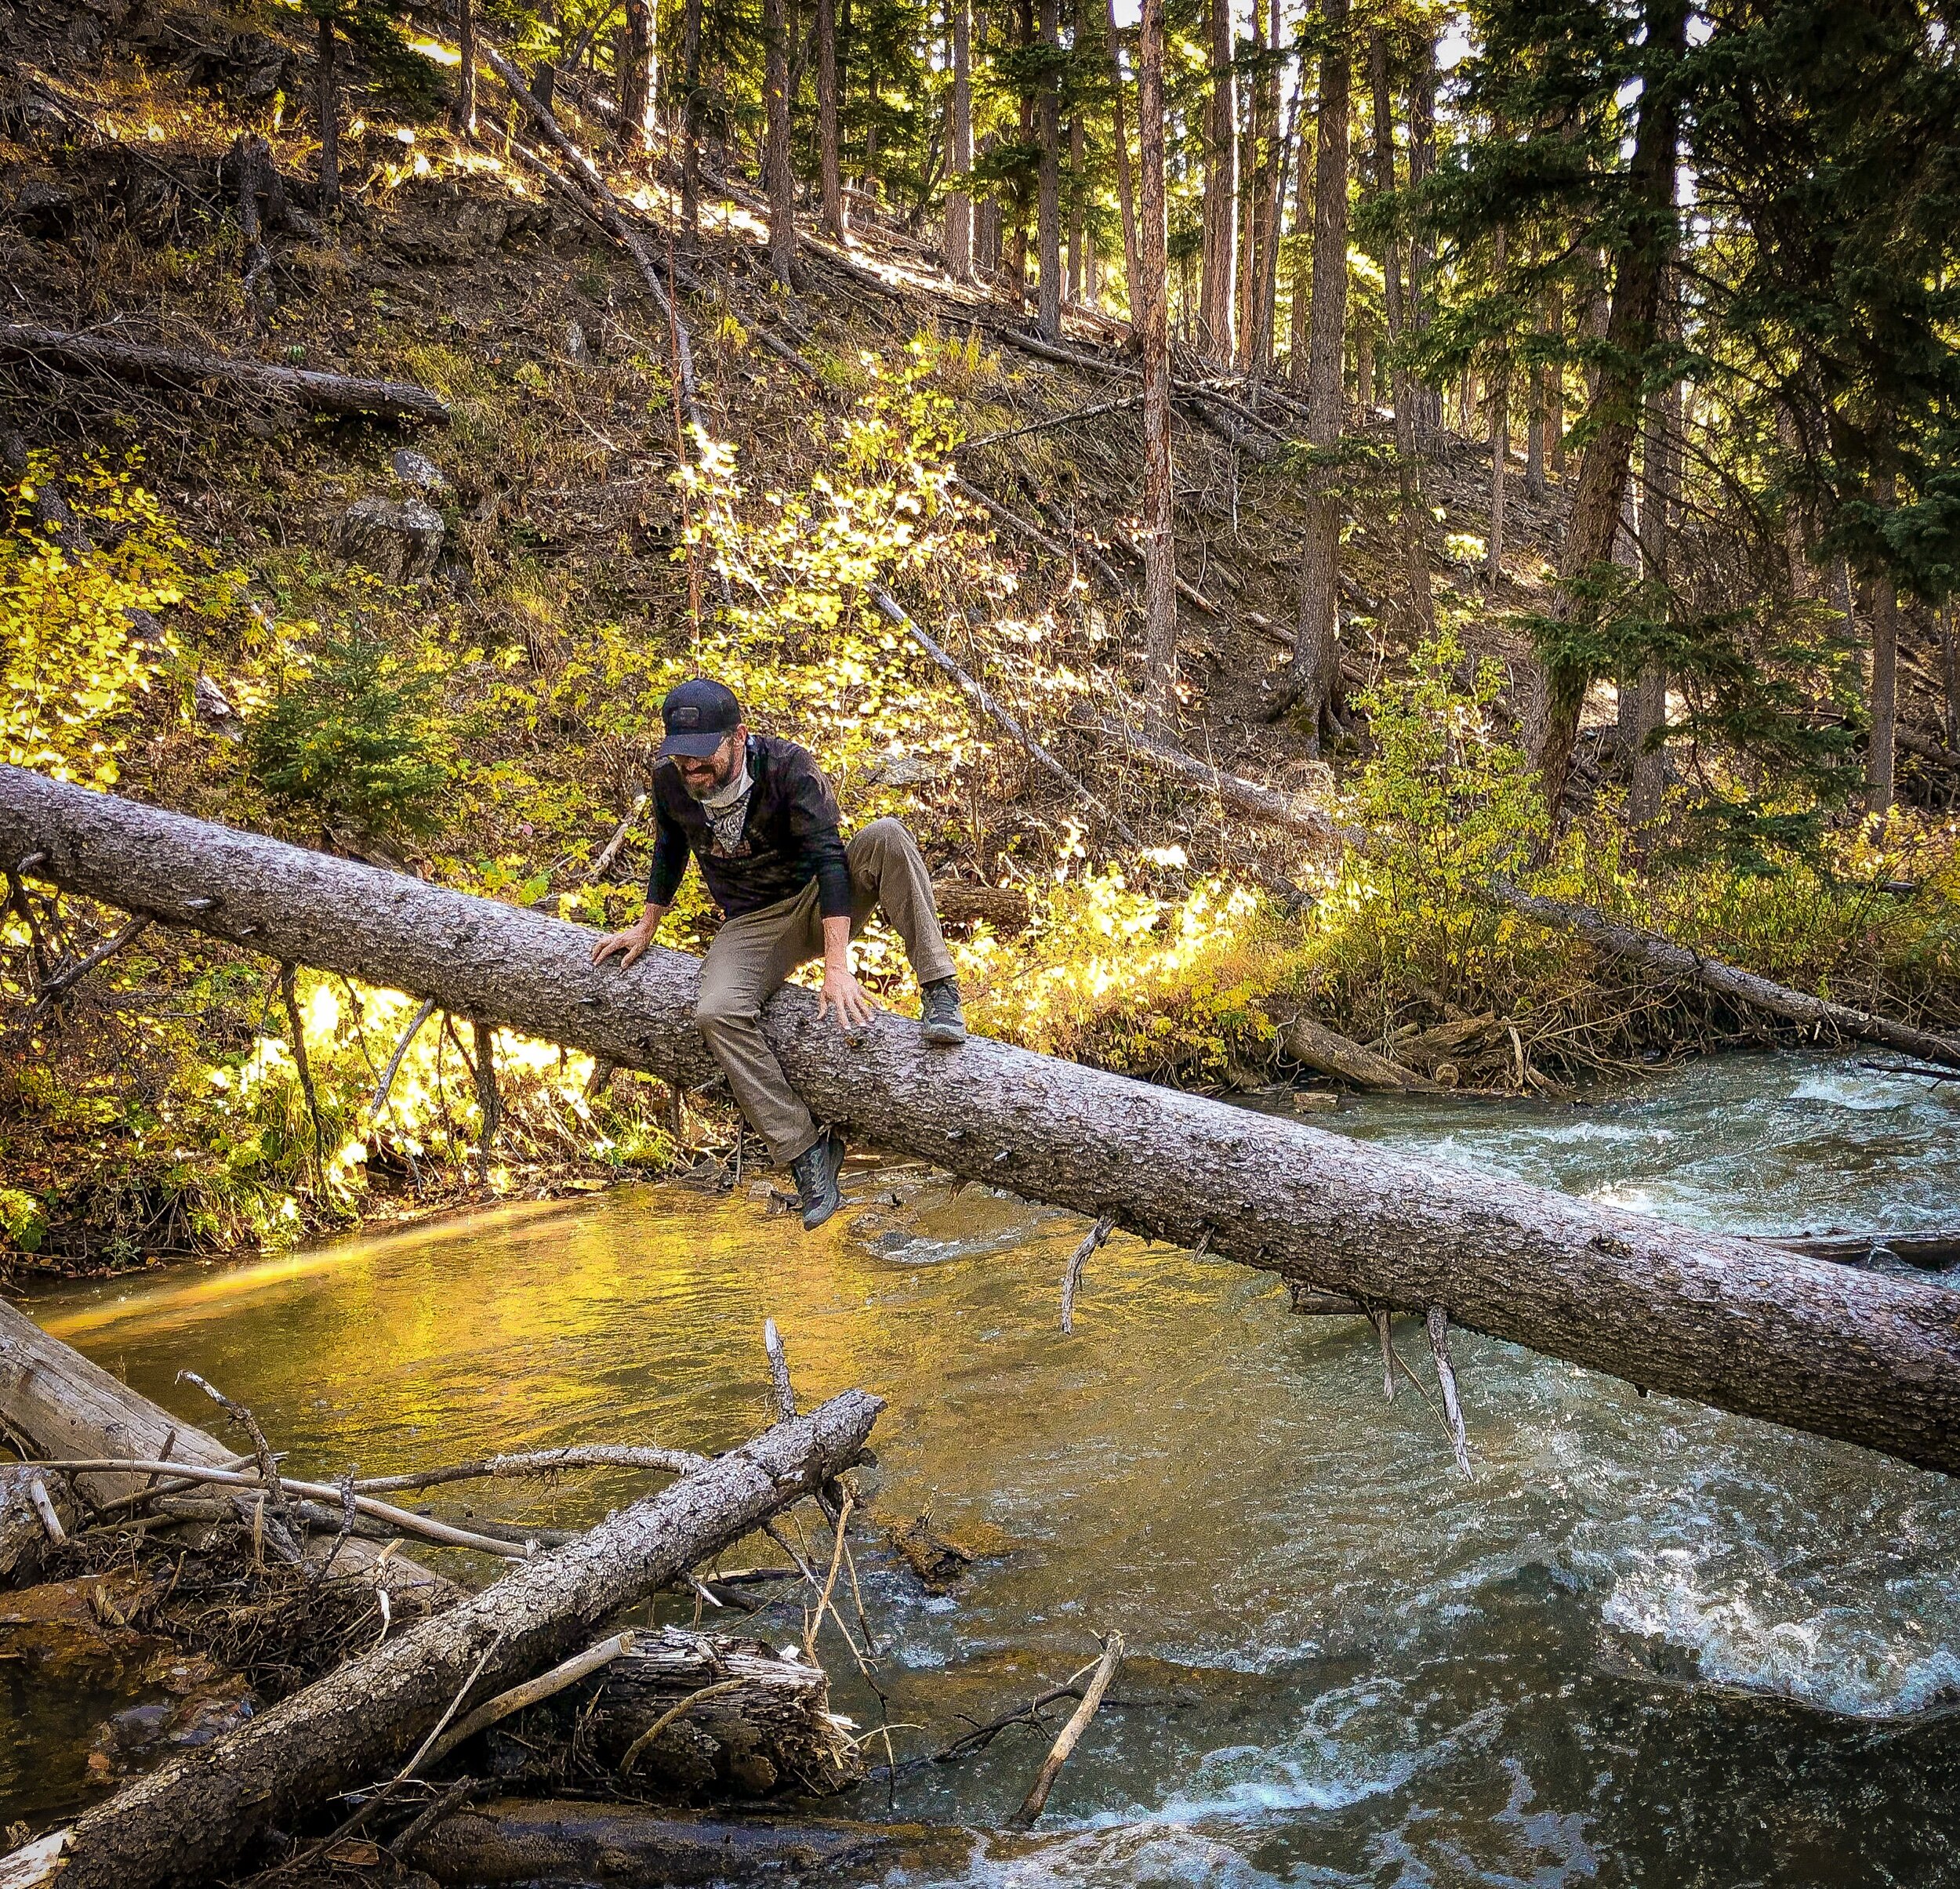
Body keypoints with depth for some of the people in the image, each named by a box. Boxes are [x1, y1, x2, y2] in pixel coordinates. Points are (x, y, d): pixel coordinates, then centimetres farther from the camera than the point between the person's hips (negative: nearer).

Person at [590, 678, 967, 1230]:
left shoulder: (787, 765, -22)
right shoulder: (670, 781, -9)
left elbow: (828, 859, -29)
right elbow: (670, 853, 12)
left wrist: (836, 967, -37)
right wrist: (646, 927, 18)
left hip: (822, 904, -2)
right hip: (752, 926, 2)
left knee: (886, 835, -31)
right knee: (716, 1012, -30)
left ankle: (940, 996, -29)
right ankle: (805, 1151, -24)